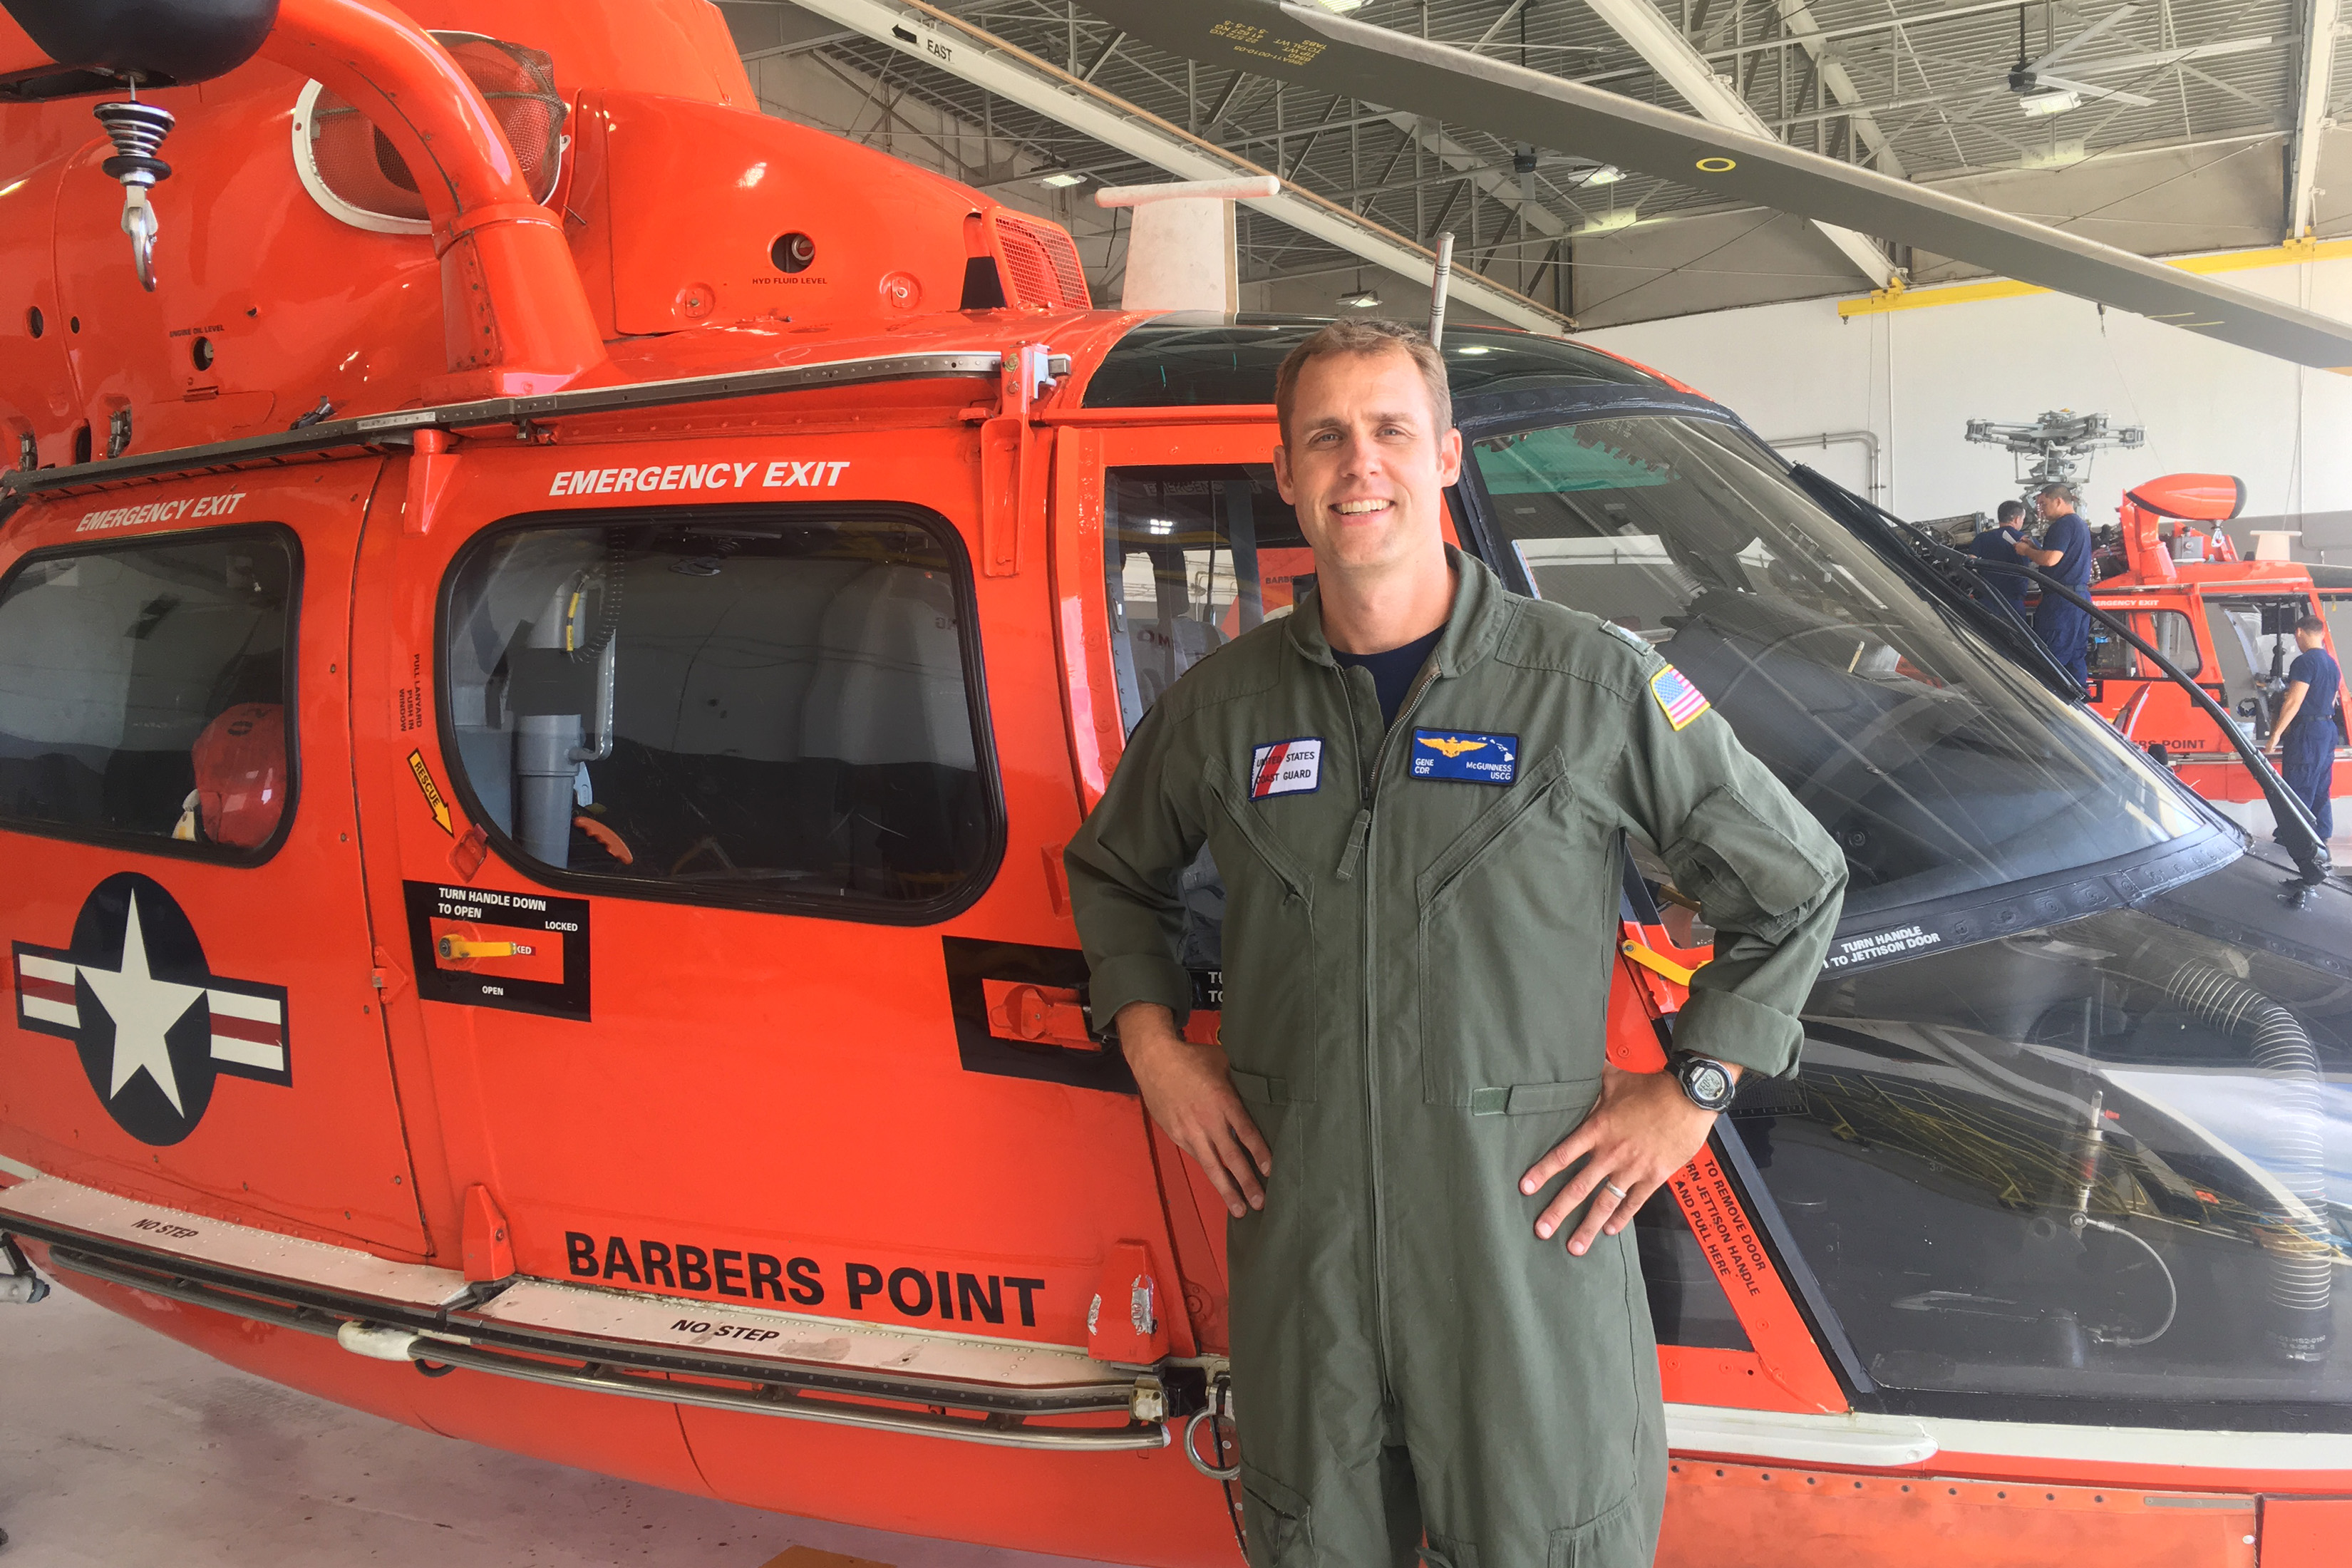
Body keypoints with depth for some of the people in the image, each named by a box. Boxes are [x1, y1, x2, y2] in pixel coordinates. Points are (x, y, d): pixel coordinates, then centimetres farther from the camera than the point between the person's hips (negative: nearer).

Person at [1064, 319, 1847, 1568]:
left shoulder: (1593, 682, -4)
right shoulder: (1225, 702, 4)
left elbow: (1794, 883, 5)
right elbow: (1114, 870, 22)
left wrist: (1692, 1092, 0)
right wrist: (1155, 1048, 8)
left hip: (1529, 1233, -2)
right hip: (1298, 1226, 3)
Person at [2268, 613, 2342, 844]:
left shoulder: (2305, 662, -15)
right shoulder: (2332, 664, 15)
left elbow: (2294, 702, -19)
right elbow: (2333, 701, 21)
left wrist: (2276, 734, -17)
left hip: (2307, 730, -9)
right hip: (2329, 729, 9)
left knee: (2298, 790, -8)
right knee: (2321, 790, 14)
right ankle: (2322, 837, 18)